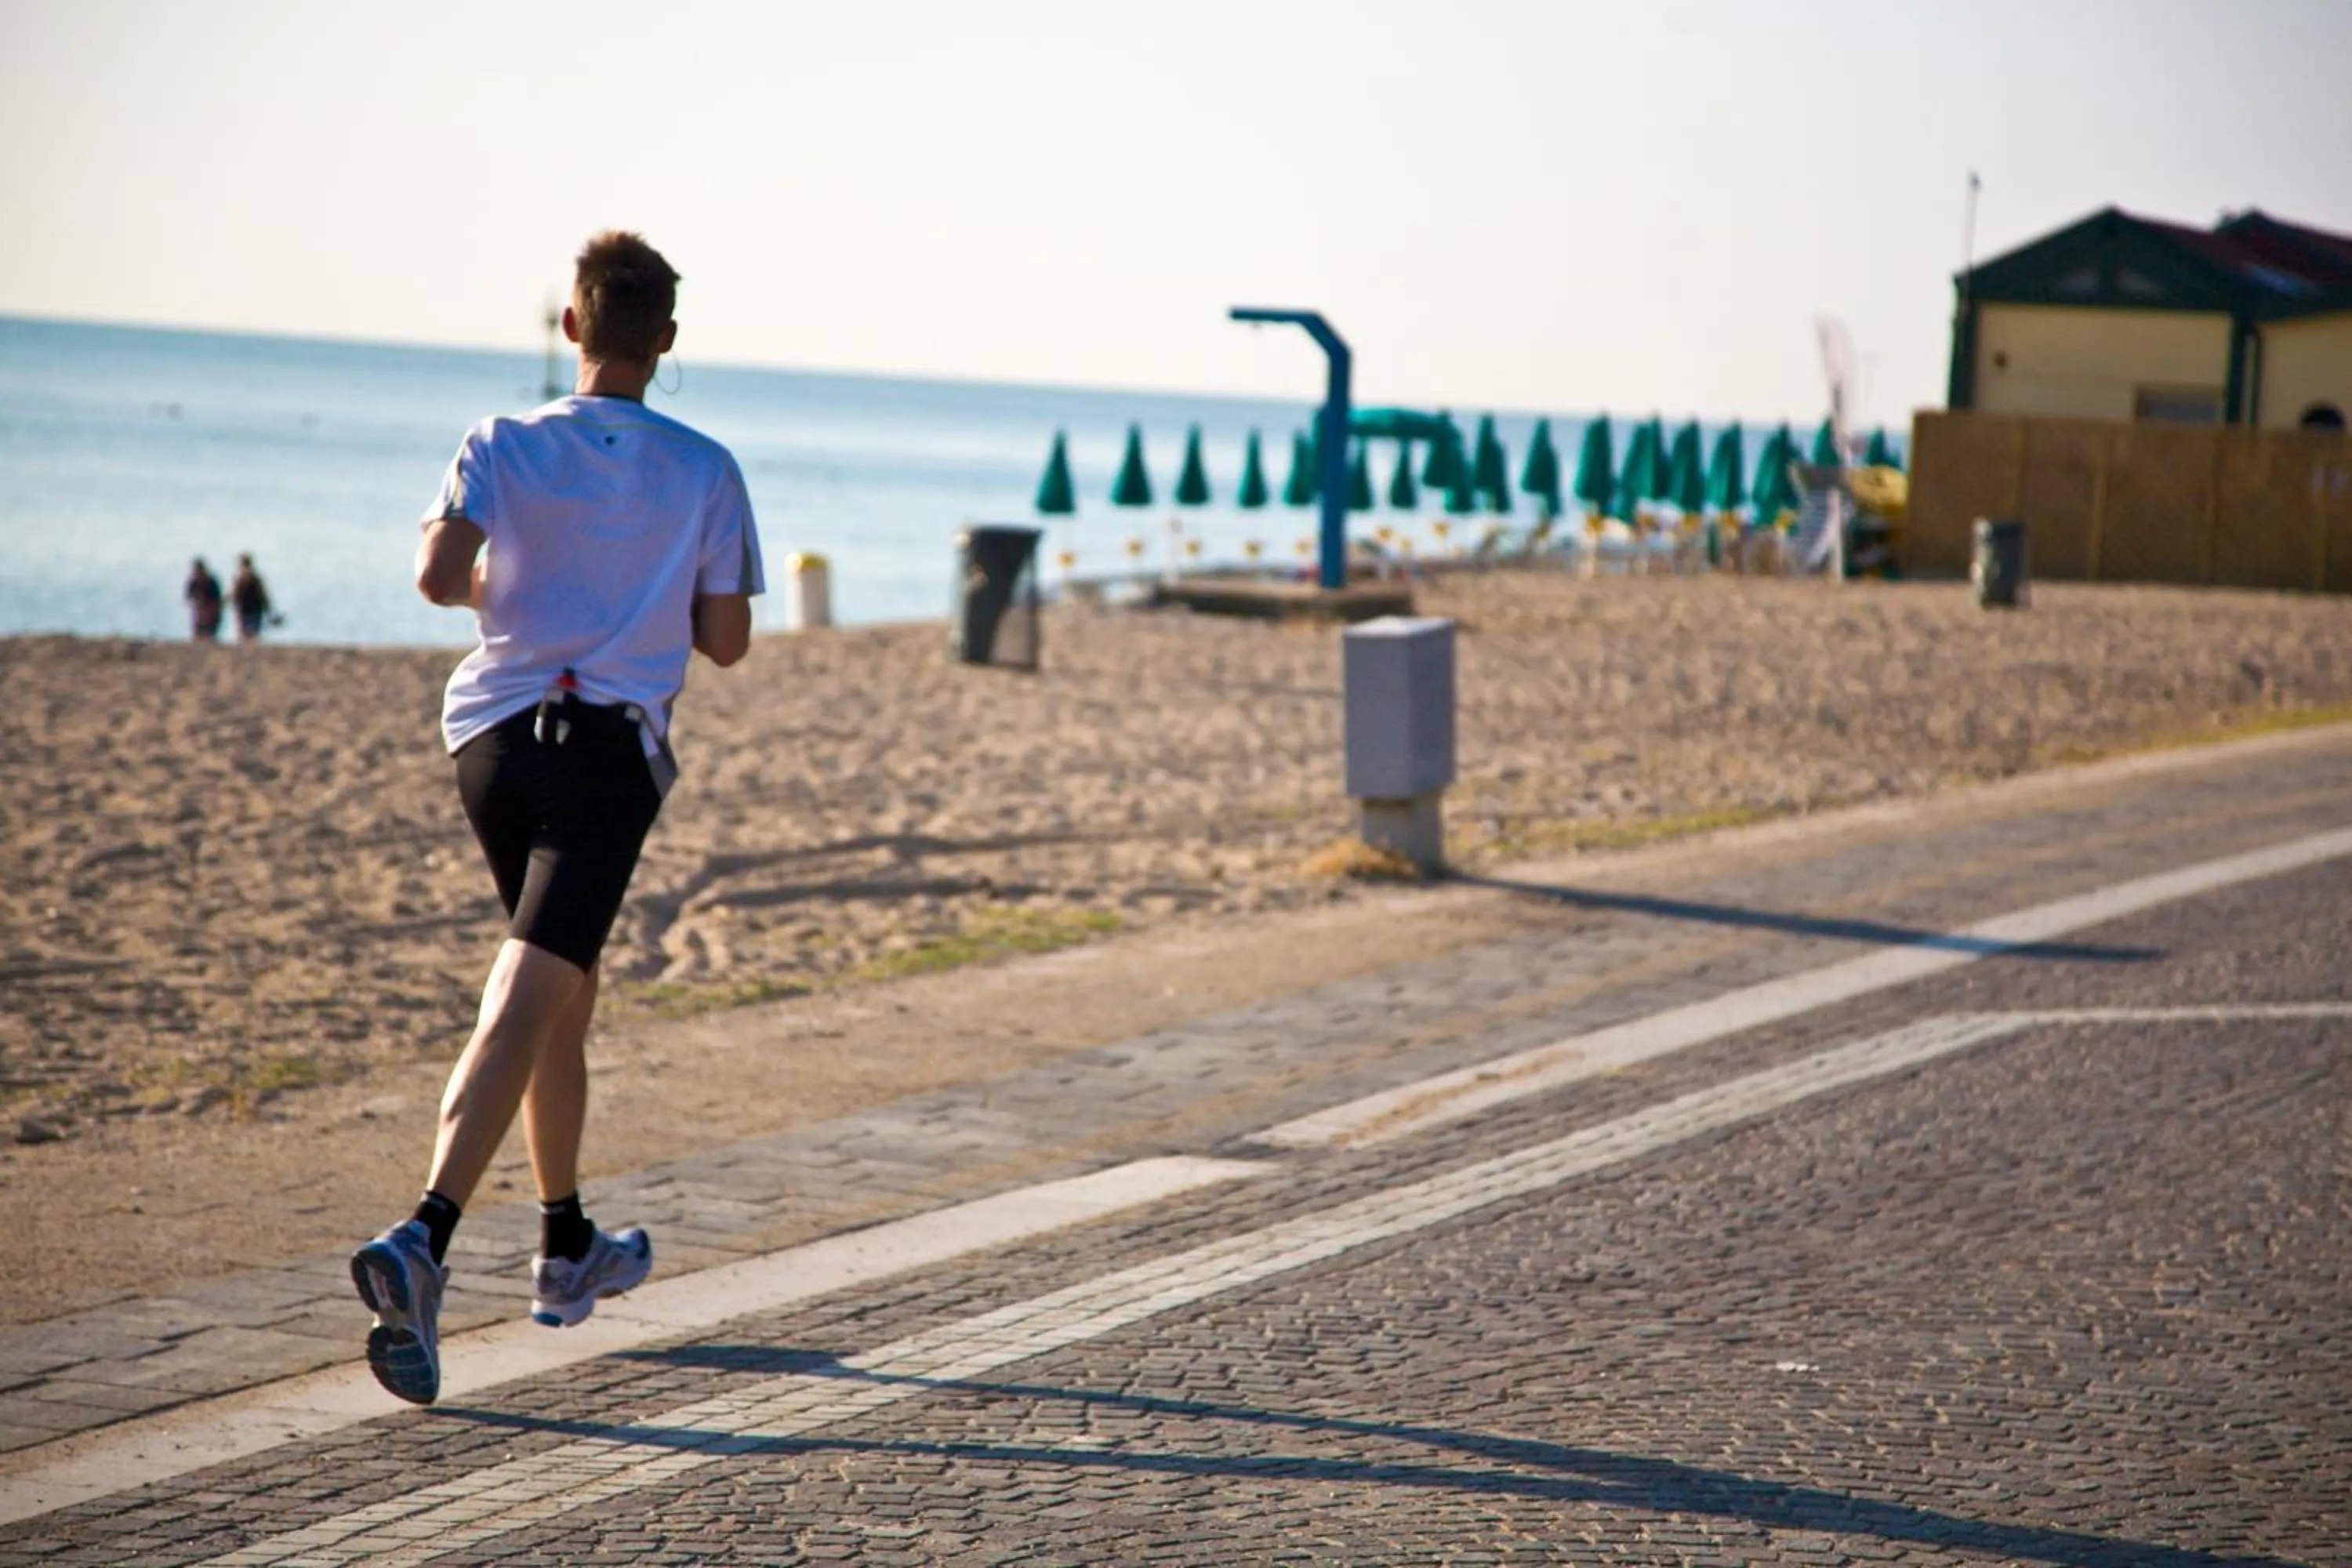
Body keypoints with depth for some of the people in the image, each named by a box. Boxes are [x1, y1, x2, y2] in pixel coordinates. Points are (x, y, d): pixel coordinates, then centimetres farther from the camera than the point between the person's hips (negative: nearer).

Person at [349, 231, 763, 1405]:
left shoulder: (504, 448, 1)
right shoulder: (704, 473, 1)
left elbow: (440, 574, -14)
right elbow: (727, 641, 2)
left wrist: (493, 582, 9)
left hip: (494, 737, 3)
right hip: (612, 749, -3)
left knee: (565, 991, 22)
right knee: (521, 1011, -11)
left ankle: (568, 1248, 32)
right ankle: (422, 1242, -31)